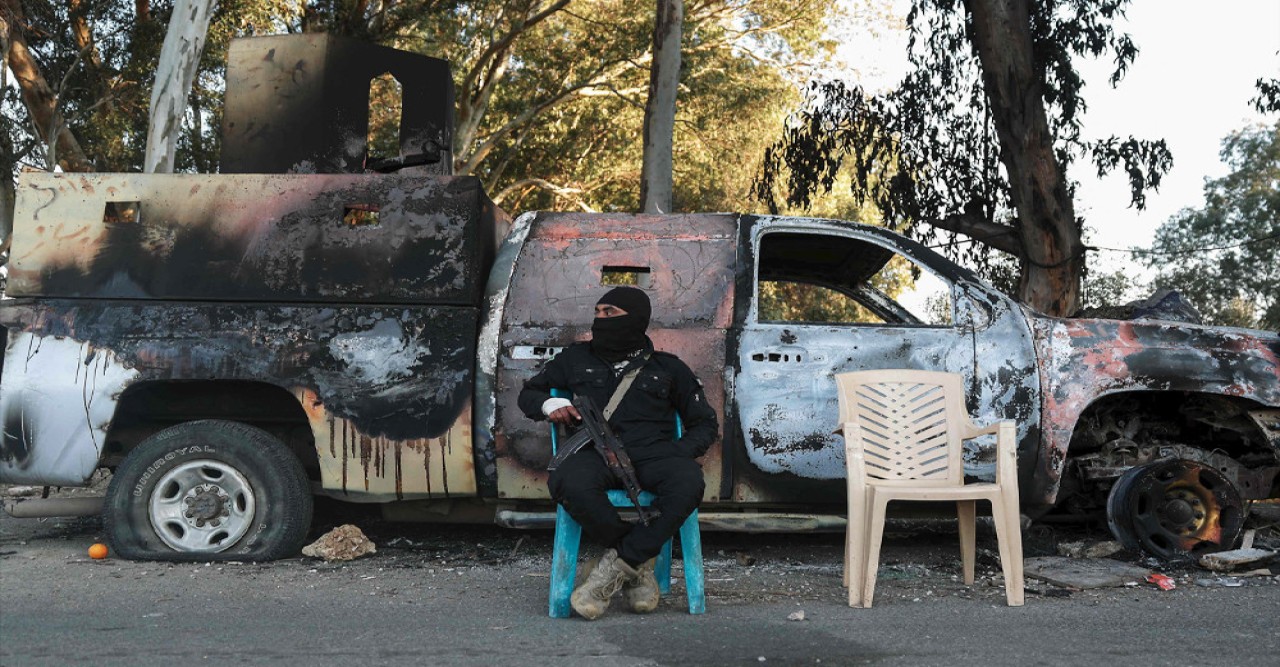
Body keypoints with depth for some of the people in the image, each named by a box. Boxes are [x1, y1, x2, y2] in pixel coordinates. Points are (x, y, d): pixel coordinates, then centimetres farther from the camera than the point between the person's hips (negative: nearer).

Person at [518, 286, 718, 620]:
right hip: (595, 452, 0)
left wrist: (677, 455, -1)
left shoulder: (667, 367, 20)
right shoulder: (577, 358, 23)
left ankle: (617, 566, -22)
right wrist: (548, 404, 5)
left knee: (688, 484, -36)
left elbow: (705, 424, 20)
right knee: (570, 484, -38)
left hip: (652, 453, 0)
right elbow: (529, 392, 31)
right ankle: (639, 565, -16)